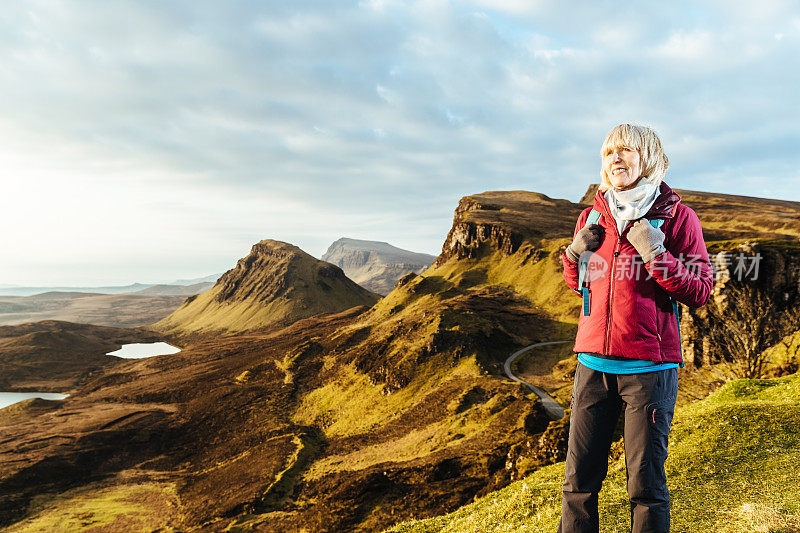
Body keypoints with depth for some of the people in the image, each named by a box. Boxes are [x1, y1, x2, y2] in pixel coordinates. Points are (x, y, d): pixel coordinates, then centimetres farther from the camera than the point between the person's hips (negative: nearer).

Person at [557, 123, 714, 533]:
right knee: (578, 480, 7)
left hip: (650, 366, -3)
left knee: (646, 484, 4)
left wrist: (655, 253, -16)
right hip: (593, 362, 4)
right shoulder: (591, 218, 11)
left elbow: (700, 292, -4)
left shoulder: (678, 217, -1)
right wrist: (575, 253, 2)